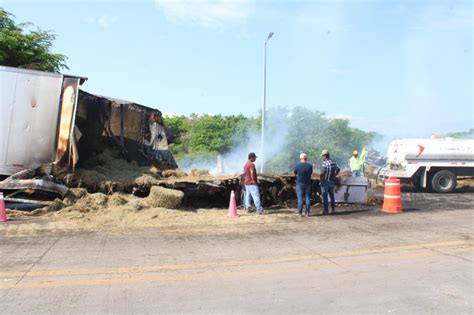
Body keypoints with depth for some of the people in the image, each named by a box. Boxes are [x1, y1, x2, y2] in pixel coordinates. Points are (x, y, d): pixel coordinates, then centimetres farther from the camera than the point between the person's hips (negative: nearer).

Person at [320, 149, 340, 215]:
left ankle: (325, 210, 5)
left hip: (325, 182, -7)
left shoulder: (324, 163, -18)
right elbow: (338, 169, 16)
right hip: (331, 182, 7)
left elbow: (322, 173, -27)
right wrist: (334, 176, 16)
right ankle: (333, 209, 20)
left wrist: (321, 179, -14)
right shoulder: (333, 162, 6)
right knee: (332, 196, 15)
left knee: (325, 196, 1)